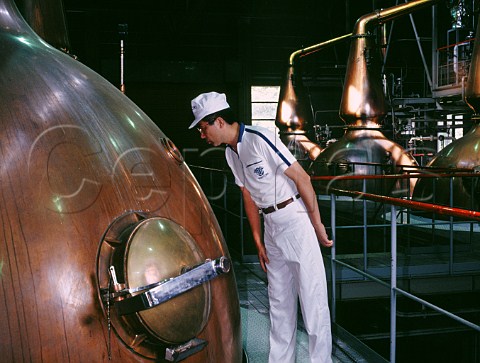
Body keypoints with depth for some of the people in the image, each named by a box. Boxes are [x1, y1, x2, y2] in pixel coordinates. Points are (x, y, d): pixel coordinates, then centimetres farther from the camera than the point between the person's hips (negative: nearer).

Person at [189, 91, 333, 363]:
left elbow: (302, 178, -17)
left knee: (312, 296, -4)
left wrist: (318, 225, -13)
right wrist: (258, 241, 12)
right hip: (271, 225, 9)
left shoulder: (260, 139, -18)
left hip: (296, 219, -8)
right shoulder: (231, 153, 8)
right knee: (279, 300, 14)